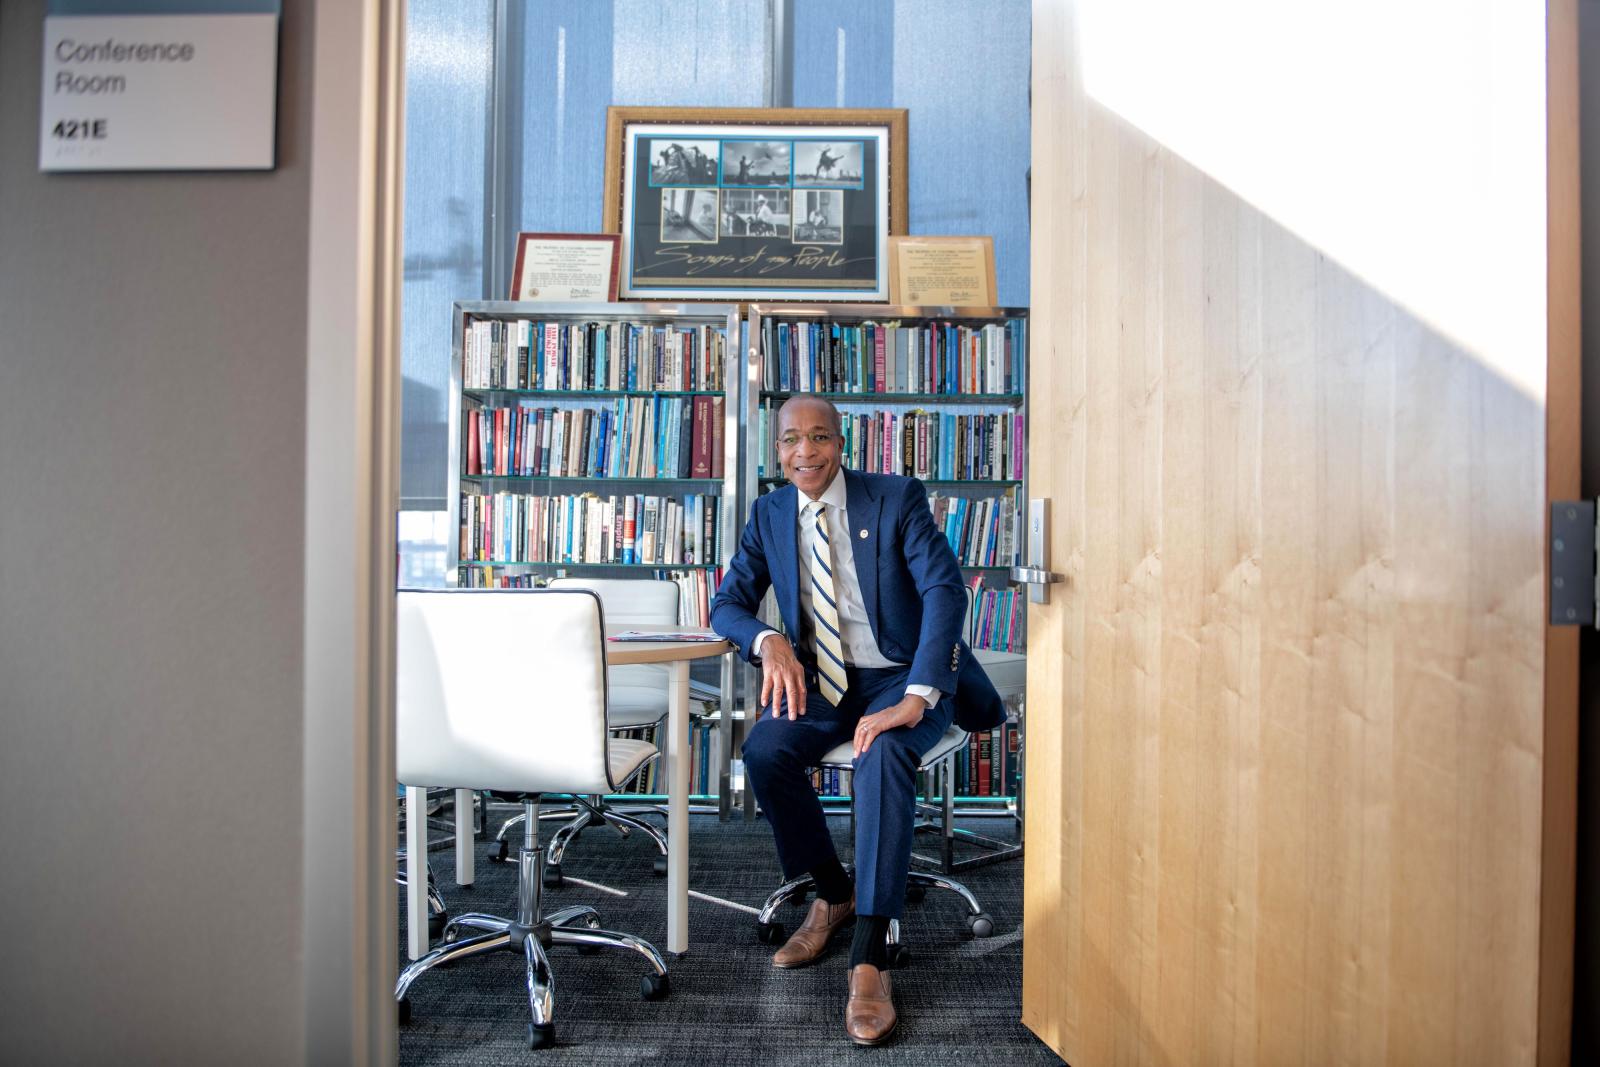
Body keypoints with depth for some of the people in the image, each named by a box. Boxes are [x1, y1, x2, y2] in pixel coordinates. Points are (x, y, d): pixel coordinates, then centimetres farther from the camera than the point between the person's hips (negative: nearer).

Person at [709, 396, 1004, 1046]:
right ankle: (833, 895, 2)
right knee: (764, 750, -25)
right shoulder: (769, 515, 5)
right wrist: (767, 641, -19)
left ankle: (868, 962, -28)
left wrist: (915, 699, -31)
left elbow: (945, 589, -18)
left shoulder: (898, 498, -8)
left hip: (902, 678, -3)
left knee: (884, 755, -35)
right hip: (821, 678, 4)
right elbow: (727, 603, 7)